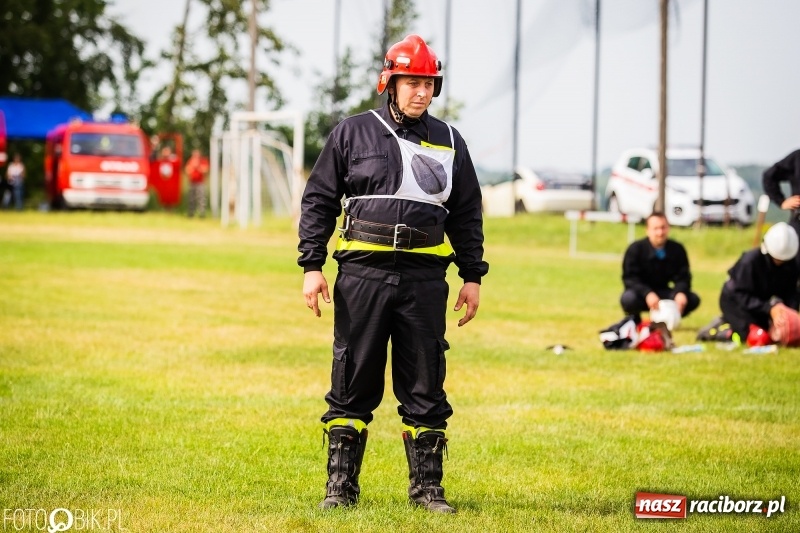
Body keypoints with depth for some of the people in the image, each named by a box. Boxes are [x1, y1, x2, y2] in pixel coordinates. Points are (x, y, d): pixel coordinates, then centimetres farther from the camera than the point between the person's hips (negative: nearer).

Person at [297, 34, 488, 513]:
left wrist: (473, 276, 12)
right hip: (363, 274, -2)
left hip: (425, 278, 2)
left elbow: (467, 214, 18)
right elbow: (319, 200, 6)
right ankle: (341, 486, 8)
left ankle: (427, 487, 11)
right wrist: (312, 266, -1)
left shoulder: (449, 142, 13)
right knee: (353, 384, 1)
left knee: (425, 388, 3)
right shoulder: (354, 133, 5)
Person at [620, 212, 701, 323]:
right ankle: (634, 320, 0)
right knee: (629, 299, -38)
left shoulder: (677, 249, -6)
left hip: (663, 293, 3)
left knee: (693, 299, -18)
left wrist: (681, 293, -31)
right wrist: (648, 294, -36)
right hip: (642, 293, -3)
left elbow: (682, 277, -7)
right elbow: (630, 278, -19)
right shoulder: (635, 249, -14)